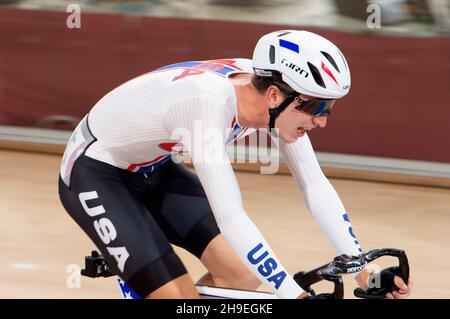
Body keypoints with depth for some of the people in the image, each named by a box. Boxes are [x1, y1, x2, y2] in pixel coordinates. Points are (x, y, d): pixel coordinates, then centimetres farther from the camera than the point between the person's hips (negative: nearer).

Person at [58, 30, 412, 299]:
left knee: (242, 274, -4)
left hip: (153, 170, 8)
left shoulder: (269, 90, -15)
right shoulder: (207, 102, -38)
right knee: (181, 298, -18)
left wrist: (364, 269, -15)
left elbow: (316, 187, -7)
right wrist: (298, 295, -45)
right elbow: (230, 219, -43)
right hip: (95, 175, -8)